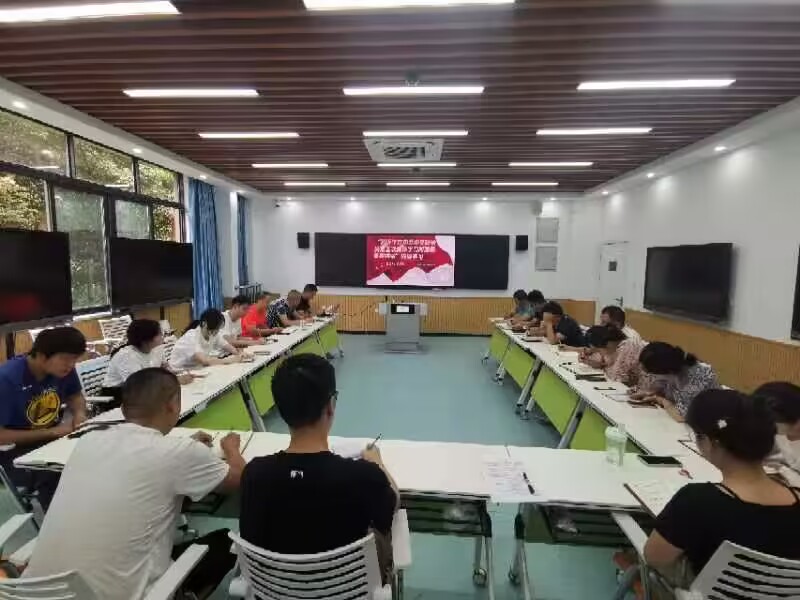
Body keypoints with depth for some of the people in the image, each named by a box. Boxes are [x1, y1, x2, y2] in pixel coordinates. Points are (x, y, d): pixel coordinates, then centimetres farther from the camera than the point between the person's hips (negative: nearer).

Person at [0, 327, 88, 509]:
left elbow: (75, 396, 13)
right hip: (16, 450, -5)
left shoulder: (64, 369, -7)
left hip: (55, 438, 5)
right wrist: (52, 432, -21)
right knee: (54, 478, -33)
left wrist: (79, 413, -8)